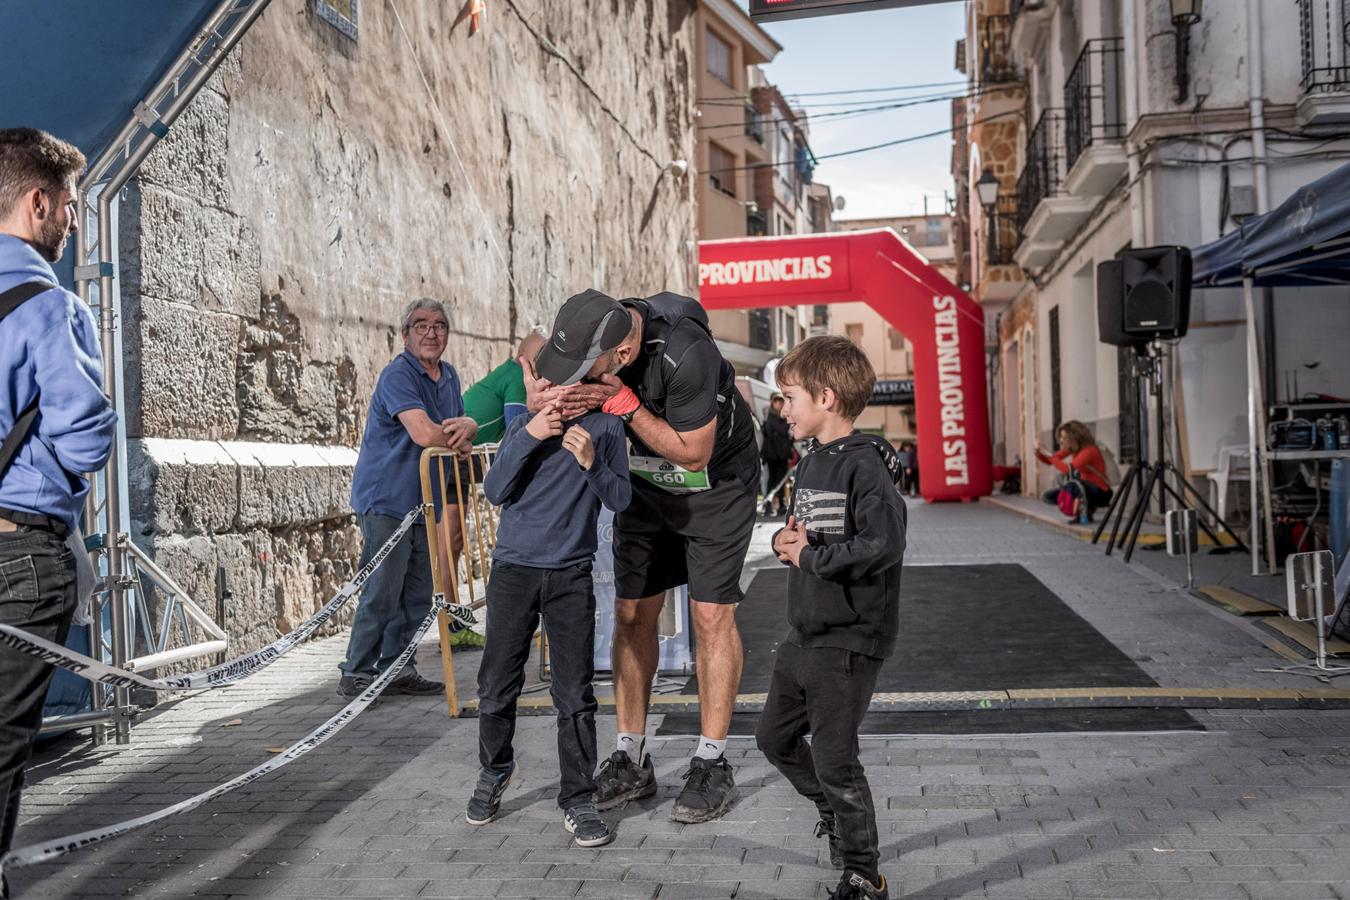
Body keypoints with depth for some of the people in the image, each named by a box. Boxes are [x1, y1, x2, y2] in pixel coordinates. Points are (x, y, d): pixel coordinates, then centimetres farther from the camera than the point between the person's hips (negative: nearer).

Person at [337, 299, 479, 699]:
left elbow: (464, 427, 14)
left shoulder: (449, 376, 13)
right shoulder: (397, 375, -14)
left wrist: (467, 425, -12)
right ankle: (355, 673, 5)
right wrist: (460, 441, -7)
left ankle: (396, 669, 21)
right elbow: (424, 433, -26)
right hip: (386, 499, -8)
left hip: (423, 501, 8)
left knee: (417, 595, 11)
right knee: (382, 593, -6)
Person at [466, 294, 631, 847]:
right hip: (514, 569, 1)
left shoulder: (606, 428, 1)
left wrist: (591, 463, -19)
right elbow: (496, 492, -6)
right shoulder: (524, 422, 2)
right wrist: (529, 438, -17)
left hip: (571, 576, -1)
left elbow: (620, 500, -2)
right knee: (498, 684, 9)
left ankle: (577, 800, 13)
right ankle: (494, 773, 34)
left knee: (574, 693, 1)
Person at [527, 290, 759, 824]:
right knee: (632, 614, 3)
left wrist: (620, 401, -33)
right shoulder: (584, 338, -18)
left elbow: (693, 455, -27)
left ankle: (711, 766, 5)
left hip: (716, 483, -5)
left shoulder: (686, 354, -36)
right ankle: (630, 761, 13)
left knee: (711, 616, -6)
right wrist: (543, 397, -29)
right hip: (646, 484, 6)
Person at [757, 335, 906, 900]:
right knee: (774, 737, 20)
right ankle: (835, 811, 43)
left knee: (833, 758, -3)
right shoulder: (810, 462, 11)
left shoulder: (865, 463, -17)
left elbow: (884, 546, -30)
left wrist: (809, 556, -19)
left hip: (849, 641, -9)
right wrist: (786, 540, -1)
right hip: (803, 636, 9)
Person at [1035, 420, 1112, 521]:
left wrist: (1050, 456, -29)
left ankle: (1087, 509, -14)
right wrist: (1039, 451, -12)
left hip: (1101, 493, -8)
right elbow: (1049, 461, 6)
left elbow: (1068, 469, -35)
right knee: (1048, 497, -2)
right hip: (1087, 489, 8)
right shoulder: (1071, 448, 0)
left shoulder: (1090, 450, -23)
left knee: (1074, 475, -36)